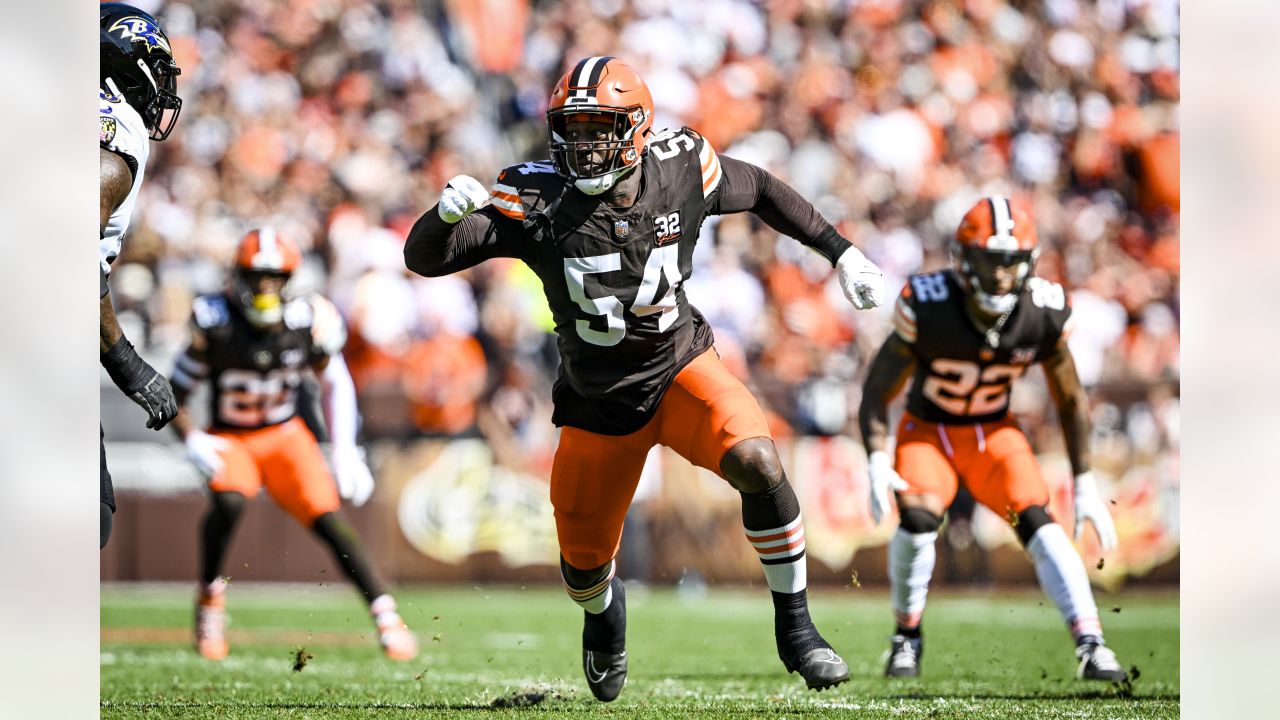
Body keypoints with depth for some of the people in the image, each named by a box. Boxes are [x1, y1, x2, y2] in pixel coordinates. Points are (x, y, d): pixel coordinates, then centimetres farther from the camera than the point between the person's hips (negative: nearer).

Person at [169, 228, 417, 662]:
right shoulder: (215, 324, -17)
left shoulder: (307, 321, -11)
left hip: (285, 435, 2)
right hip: (230, 441, -1)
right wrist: (191, 440, -21)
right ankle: (210, 595, -9)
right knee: (229, 502, -32)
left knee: (328, 520, -16)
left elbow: (335, 384, 5)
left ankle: (385, 615, -11)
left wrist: (344, 449, -3)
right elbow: (175, 394, -5)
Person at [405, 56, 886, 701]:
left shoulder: (679, 170, -15)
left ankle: (794, 627, -12)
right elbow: (423, 259, -22)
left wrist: (841, 252, 9)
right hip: (598, 400, 0)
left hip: (680, 367, 0)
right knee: (583, 568, 10)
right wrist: (446, 215, -44)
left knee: (757, 461, -29)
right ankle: (604, 610, 51)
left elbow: (760, 190, 6)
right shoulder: (538, 199, -21)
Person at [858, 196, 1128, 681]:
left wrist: (1085, 485, -1)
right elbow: (877, 392, -17)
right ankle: (907, 635, -3)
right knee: (918, 517, -28)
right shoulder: (927, 308, -26)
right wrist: (877, 464, -32)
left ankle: (1090, 645, -27)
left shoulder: (1044, 313, -18)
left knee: (1037, 522, -22)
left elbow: (1070, 400, -1)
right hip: (927, 431, -2)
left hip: (994, 432, 2)